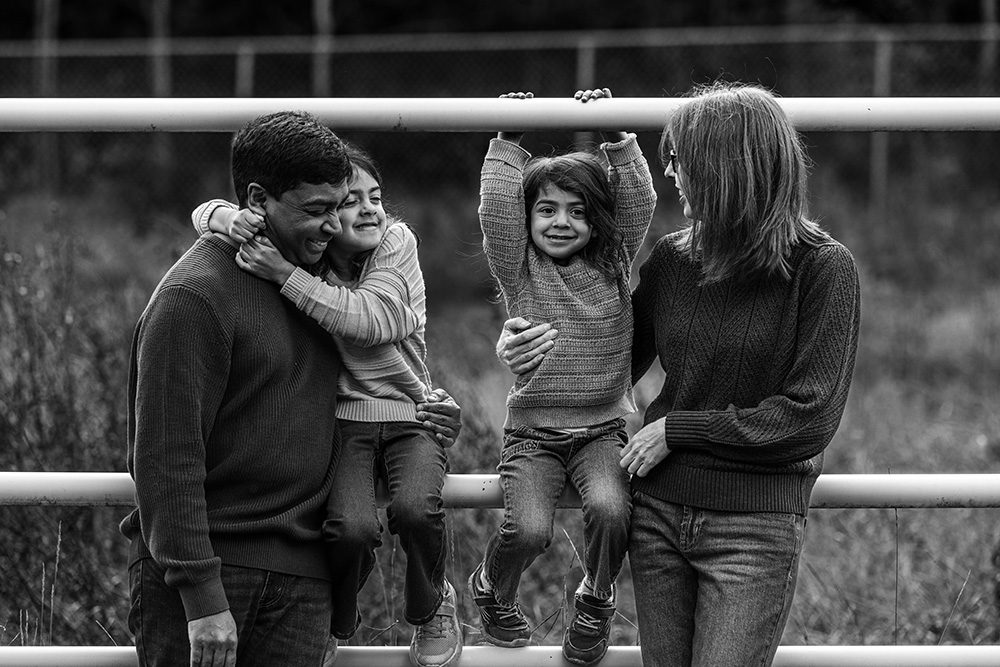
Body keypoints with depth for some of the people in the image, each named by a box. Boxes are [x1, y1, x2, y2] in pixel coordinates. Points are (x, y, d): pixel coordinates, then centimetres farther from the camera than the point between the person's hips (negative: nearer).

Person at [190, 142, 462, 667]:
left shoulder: (396, 241, -7)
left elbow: (371, 318, -25)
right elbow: (206, 213, -1)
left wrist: (285, 275, -36)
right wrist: (227, 217, -28)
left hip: (412, 413, 0)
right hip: (341, 420, 1)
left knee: (415, 509, -32)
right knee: (350, 528, -29)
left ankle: (431, 610, 4)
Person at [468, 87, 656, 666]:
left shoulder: (614, 265, 7)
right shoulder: (521, 270, 3)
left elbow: (639, 203, -4)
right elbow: (496, 210, -11)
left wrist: (619, 139, -10)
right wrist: (509, 143, -12)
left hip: (603, 428, 1)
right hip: (533, 430, -1)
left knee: (610, 510, -28)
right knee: (528, 528, -24)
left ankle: (596, 601, 3)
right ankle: (494, 592, 12)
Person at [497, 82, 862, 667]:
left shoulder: (823, 268, -9)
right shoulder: (672, 258, 4)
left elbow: (810, 421, -13)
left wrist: (677, 429, -10)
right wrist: (540, 348, -2)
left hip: (754, 528, -4)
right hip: (659, 511, 4)